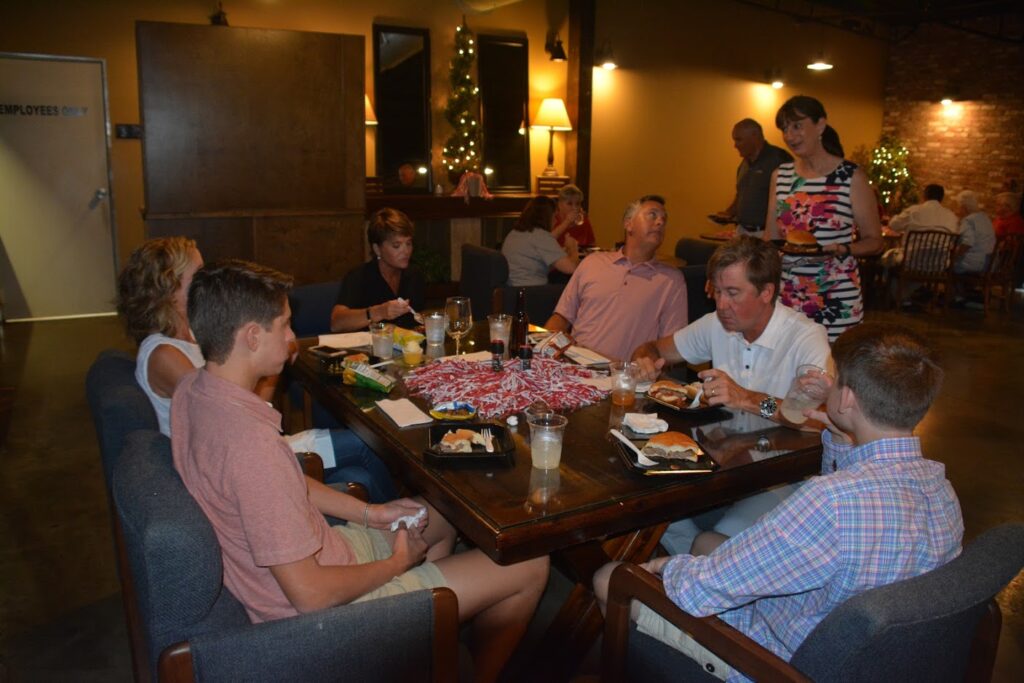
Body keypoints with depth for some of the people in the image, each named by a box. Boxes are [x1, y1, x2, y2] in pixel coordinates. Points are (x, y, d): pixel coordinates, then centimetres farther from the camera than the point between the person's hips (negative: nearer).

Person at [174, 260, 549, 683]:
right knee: (530, 568, -1)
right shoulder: (250, 441, -34)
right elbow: (311, 594, -29)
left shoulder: (193, 391, -3)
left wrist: (369, 513, 5)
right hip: (324, 607, -9)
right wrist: (396, 564, -11)